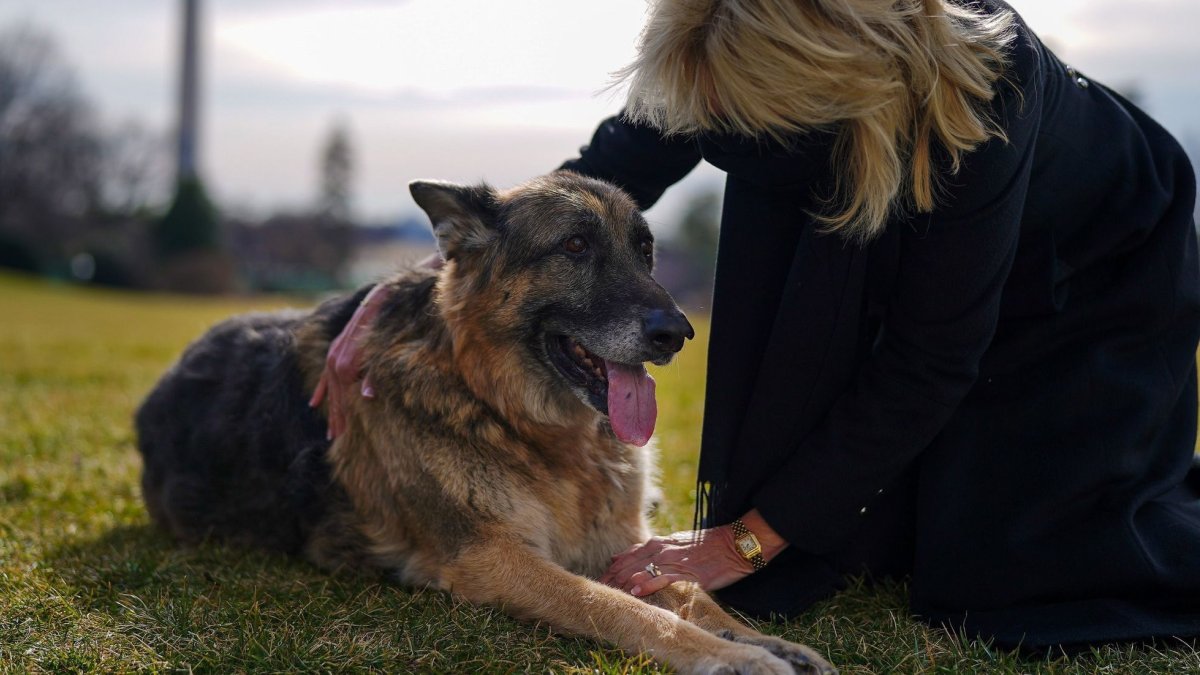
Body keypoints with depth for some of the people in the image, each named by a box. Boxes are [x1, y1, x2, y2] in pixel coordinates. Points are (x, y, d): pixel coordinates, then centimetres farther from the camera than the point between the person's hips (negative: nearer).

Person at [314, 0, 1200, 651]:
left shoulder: (976, 90, -41)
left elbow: (925, 362, -34)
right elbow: (609, 173, -13)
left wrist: (746, 542, -29)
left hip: (1101, 276, -4)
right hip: (901, 260, 5)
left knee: (991, 573, -12)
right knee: (859, 539, -4)